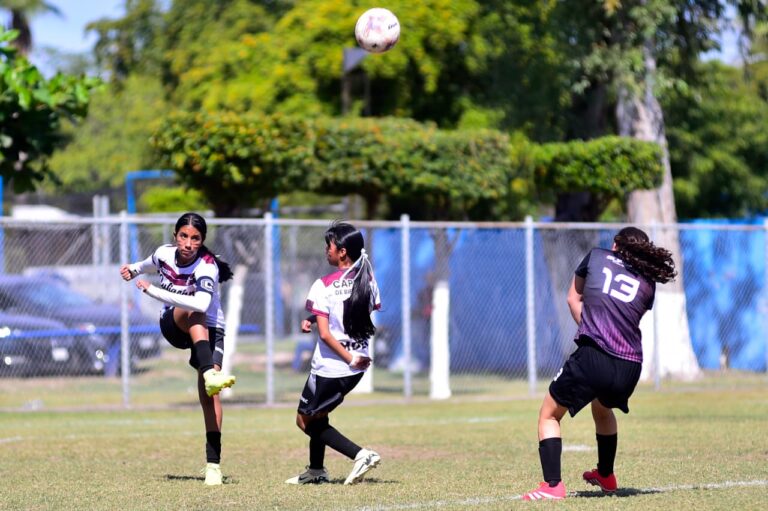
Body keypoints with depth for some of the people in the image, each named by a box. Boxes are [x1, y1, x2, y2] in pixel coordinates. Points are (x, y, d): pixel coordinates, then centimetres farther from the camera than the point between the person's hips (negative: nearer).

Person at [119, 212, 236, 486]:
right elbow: (151, 264, 21)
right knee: (192, 315, -34)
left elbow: (202, 303, -44)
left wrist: (153, 290, -39)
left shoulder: (207, 266, -24)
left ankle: (213, 464, -19)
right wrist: (133, 269, 0)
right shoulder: (164, 253, -8)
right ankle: (210, 373, -54)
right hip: (172, 325, 3)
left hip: (209, 330, -3)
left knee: (210, 394, -18)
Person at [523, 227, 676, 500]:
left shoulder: (596, 257, 13)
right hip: (630, 368, 4)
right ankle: (605, 476, 50)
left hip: (592, 357, -4)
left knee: (549, 415, 11)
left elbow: (574, 298, 23)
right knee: (603, 408, 36)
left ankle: (552, 485, -5)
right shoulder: (647, 283, 16)